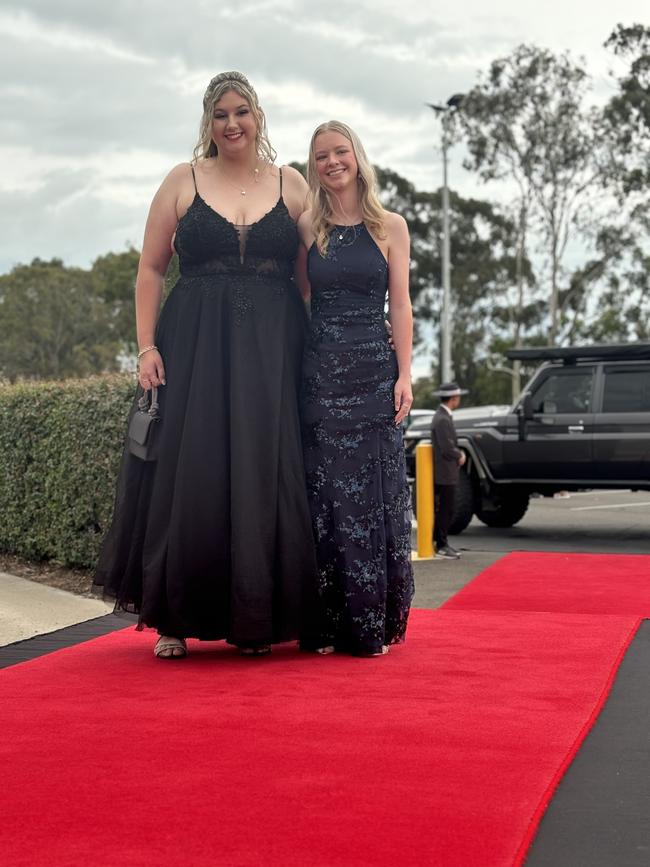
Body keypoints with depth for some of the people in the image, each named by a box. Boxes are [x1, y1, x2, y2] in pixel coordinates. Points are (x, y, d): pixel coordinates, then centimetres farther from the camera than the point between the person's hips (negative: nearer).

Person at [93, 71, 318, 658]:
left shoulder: (291, 185, 10)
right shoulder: (184, 181, 8)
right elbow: (151, 268, 6)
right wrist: (147, 347, -4)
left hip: (272, 351, 1)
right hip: (194, 345, -1)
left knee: (263, 474, 0)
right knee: (189, 474, -2)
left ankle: (256, 620, 10)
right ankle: (176, 619, 7)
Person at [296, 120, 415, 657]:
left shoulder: (391, 227, 6)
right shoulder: (308, 229, 9)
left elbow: (401, 307, 3)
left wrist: (405, 375, -5)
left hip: (374, 371, -1)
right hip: (320, 372, 1)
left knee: (375, 491, 0)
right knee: (326, 493, 1)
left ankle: (374, 623, 8)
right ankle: (331, 623, 7)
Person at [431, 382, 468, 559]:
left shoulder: (443, 416, 14)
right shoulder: (442, 420, -20)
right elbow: (447, 449, -23)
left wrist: (459, 453, 6)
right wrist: (460, 456, -6)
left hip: (446, 473, 10)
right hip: (445, 473, -10)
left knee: (444, 510, 15)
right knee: (445, 510, -4)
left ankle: (441, 543, 21)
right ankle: (441, 546, 1)